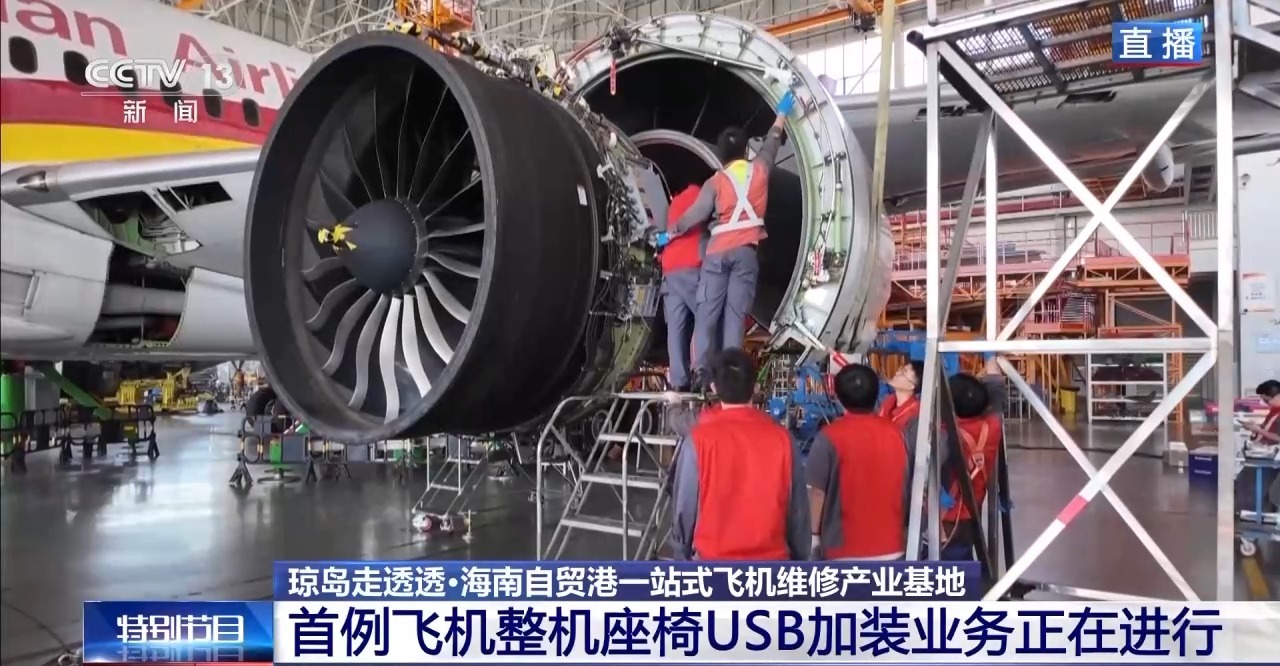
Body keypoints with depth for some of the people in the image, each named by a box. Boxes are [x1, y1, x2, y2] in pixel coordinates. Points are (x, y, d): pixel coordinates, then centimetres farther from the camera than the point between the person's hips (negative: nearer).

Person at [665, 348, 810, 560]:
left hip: (713, 560, -2)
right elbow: (797, 509, 2)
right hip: (770, 561, 2)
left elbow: (684, 506, -4)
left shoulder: (700, 439, -10)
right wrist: (800, 559, 15)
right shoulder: (781, 438, -5)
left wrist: (680, 557, 9)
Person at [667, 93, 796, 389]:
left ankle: (702, 370, -7)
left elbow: (697, 213, -2)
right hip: (746, 251, 1)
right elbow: (771, 144, 25)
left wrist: (671, 233, 11)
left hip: (718, 251, -1)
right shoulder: (759, 170, 8)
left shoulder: (716, 181, 2)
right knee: (736, 312, -3)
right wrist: (781, 114, 42)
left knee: (707, 311, 1)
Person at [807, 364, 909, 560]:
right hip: (889, 545, 4)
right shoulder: (896, 433, 0)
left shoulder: (830, 436, -13)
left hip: (845, 547, -4)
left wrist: (814, 534, 1)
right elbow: (906, 487, 8)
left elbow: (817, 491, -10)